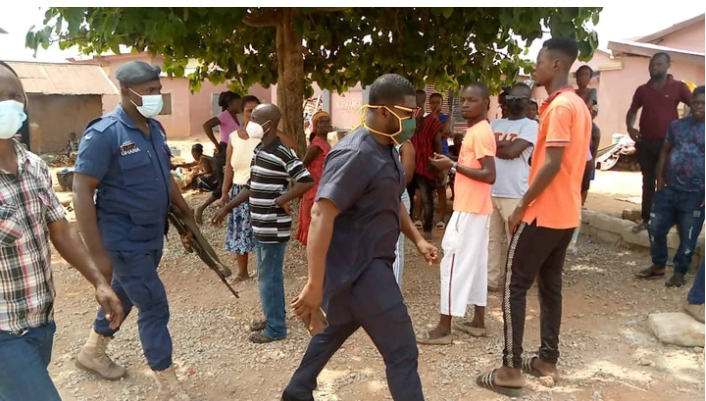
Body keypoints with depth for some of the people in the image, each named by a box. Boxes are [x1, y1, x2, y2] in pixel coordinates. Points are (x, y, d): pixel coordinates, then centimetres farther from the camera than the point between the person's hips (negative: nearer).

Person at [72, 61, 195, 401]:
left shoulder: (155, 128, 5)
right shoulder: (104, 133, -19)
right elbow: (82, 192, -20)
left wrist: (187, 214, 15)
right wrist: (96, 252, -23)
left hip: (152, 235, 8)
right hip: (124, 239, -8)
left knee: (125, 294, 23)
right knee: (154, 306, -2)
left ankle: (93, 351, 47)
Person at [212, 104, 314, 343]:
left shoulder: (282, 154, -18)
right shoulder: (258, 151, 10)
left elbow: (307, 181, -23)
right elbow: (251, 187, 17)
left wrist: (282, 200, -21)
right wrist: (226, 208, 17)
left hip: (274, 229, -9)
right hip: (261, 227, 9)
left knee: (269, 278, 1)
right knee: (267, 276, 19)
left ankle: (276, 328, 15)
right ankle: (272, 318, 34)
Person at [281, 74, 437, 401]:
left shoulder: (386, 147, 9)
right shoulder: (355, 154, -23)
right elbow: (321, 216, -30)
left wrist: (417, 239, 12)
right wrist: (315, 285, -33)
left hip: (370, 262, 10)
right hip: (357, 267, -10)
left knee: (337, 330, 26)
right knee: (402, 351, -4)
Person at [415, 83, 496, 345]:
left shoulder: (480, 132, -16)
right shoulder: (477, 131, 15)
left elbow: (489, 175, -24)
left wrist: (453, 166, -21)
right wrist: (454, 163, 9)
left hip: (469, 209, -11)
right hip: (475, 207, 11)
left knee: (454, 263, -6)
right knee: (475, 262, 14)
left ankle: (444, 328, 0)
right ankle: (478, 322, 22)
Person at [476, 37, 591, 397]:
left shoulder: (559, 106, -17)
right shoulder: (579, 105, 14)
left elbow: (552, 164, -23)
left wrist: (522, 206, -15)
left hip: (544, 214, -10)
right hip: (566, 213, 10)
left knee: (514, 287, -3)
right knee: (550, 285, 15)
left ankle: (510, 371, 3)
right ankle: (548, 359, 24)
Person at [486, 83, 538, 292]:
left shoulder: (531, 126, -4)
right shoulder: (495, 124, 15)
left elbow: (511, 151, -16)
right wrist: (503, 144, -8)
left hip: (515, 195, -6)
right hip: (490, 192, 6)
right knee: (491, 238, 12)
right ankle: (491, 279, 23)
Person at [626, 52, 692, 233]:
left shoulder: (678, 87, -1)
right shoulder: (642, 89, 7)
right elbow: (632, 111, 16)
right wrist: (630, 127, -4)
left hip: (667, 142, -3)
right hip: (645, 142, 3)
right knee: (648, 182, 10)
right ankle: (646, 219, 17)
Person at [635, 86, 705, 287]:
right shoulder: (677, 125, 7)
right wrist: (660, 178, 6)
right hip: (669, 188, 4)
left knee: (687, 236, 5)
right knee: (656, 228, 7)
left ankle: (679, 272, 21)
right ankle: (658, 265, 25)